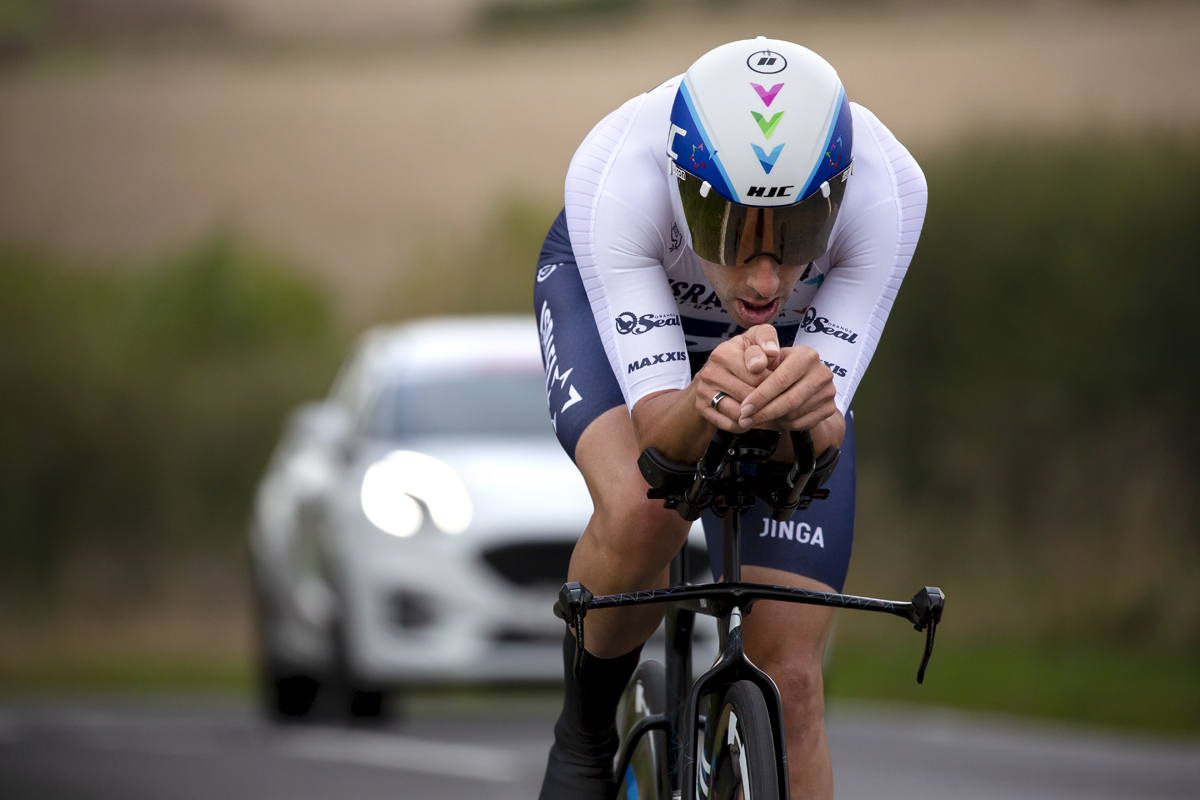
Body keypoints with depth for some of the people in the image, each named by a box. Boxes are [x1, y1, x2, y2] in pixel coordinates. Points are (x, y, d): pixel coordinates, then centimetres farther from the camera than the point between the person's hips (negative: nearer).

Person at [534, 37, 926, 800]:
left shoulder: (886, 189, -39)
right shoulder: (613, 179, -42)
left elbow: (820, 442, -36)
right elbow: (656, 434, -39)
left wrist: (808, 412, -59)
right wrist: (704, 404, -62)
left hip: (793, 342, 2)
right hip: (610, 296, -2)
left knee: (791, 681, -8)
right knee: (640, 512, -34)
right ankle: (585, 730, -4)